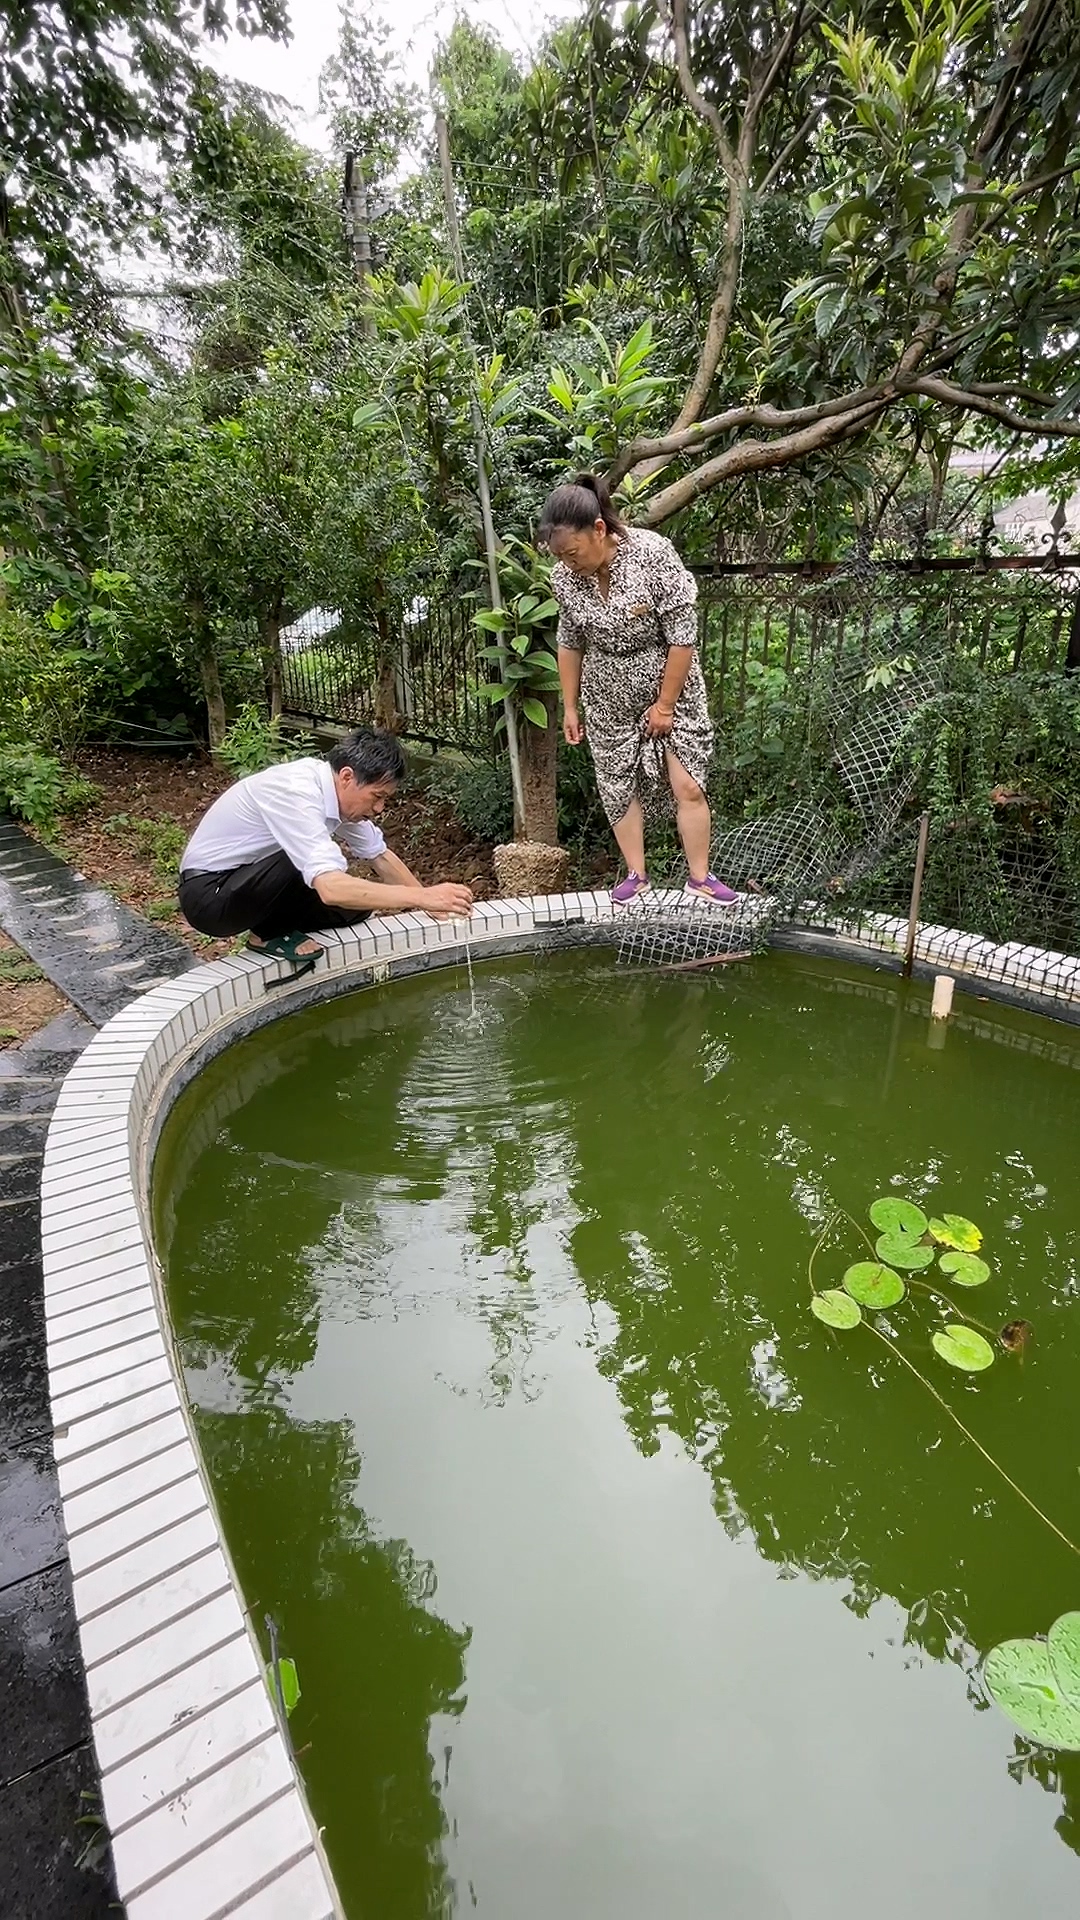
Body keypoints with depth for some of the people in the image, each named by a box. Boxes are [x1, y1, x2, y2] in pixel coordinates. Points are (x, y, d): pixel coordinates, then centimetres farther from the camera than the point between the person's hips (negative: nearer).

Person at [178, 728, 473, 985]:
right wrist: (423, 897, -43)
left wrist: (430, 900, 1)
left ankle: (271, 924, 10)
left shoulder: (340, 791, -6)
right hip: (208, 894, -9)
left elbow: (381, 857, 7)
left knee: (357, 898, -3)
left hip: (247, 883, 9)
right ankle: (267, 933, -7)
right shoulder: (297, 795, -32)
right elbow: (332, 889, -43)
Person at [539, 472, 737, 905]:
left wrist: (665, 704, -17)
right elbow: (570, 643, 4)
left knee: (688, 785, -4)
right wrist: (569, 706, 7)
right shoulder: (564, 577, -10)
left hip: (671, 689, -3)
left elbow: (683, 637, -20)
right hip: (609, 700, 4)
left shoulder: (654, 554, -23)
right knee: (619, 788, 6)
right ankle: (636, 875, 19)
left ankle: (700, 877, 10)